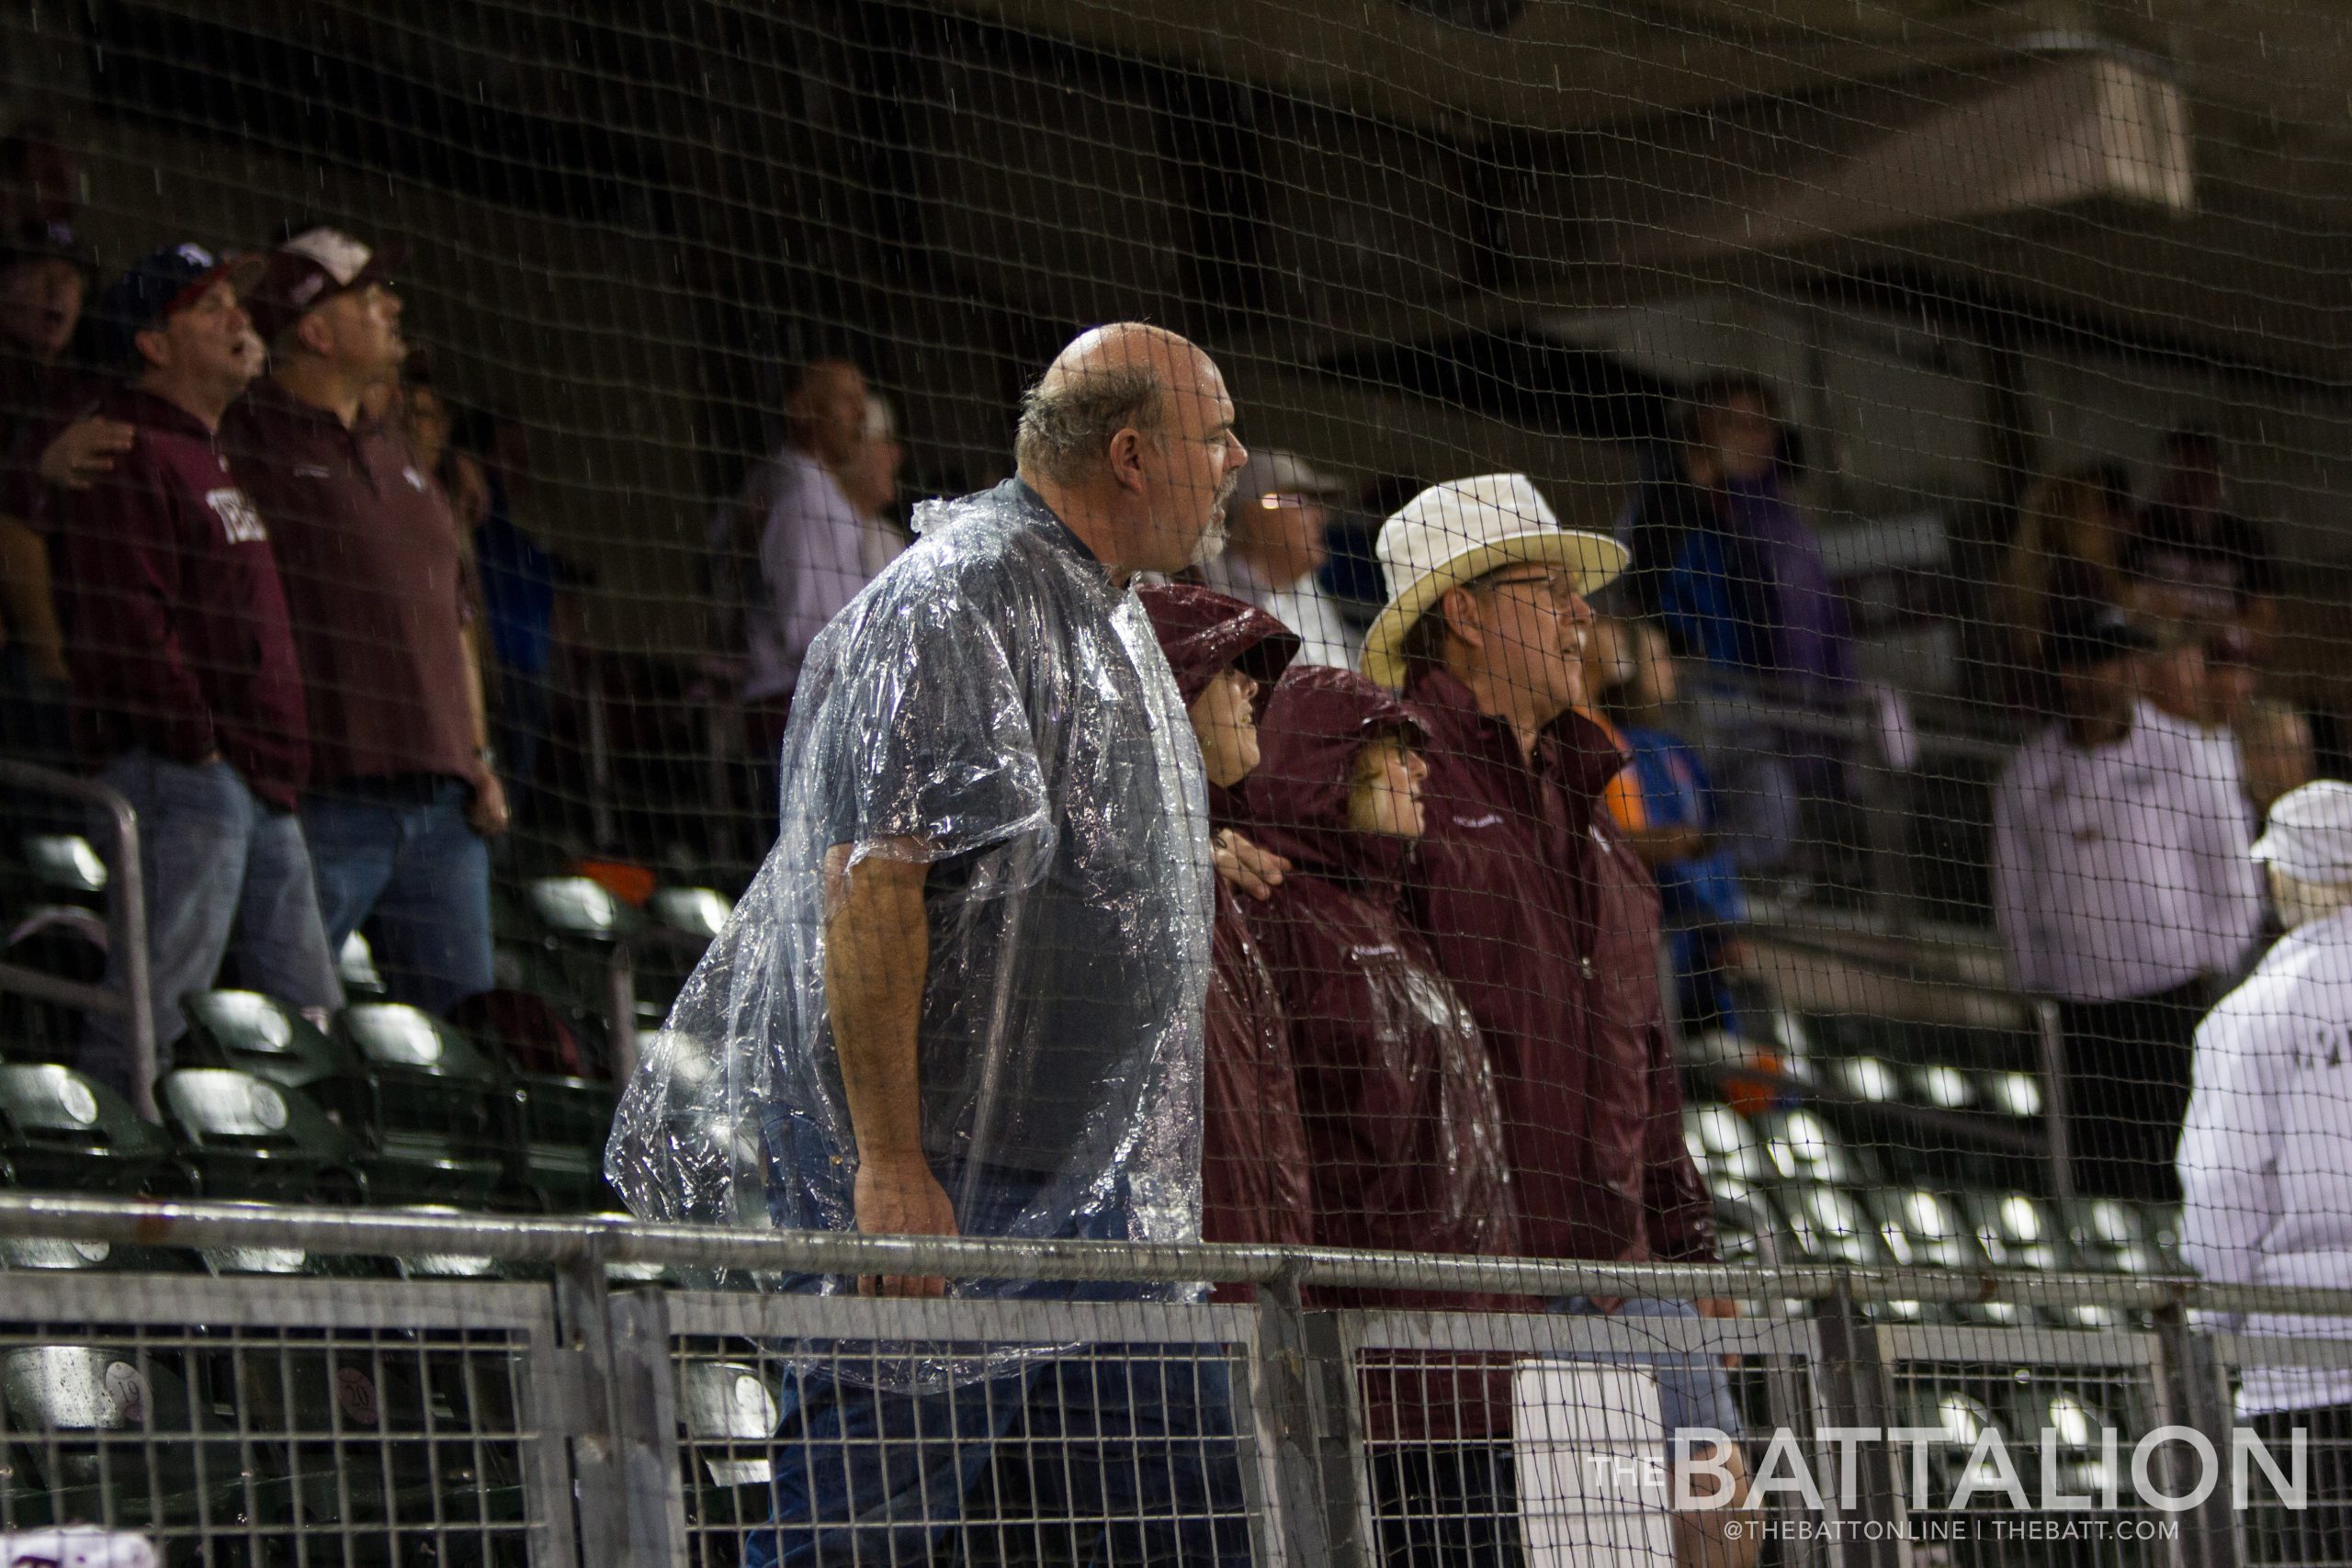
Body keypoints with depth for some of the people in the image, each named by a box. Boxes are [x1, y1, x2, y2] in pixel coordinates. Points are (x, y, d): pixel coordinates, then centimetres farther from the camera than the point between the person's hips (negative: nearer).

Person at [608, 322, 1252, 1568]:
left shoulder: (1102, 615, 19)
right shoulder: (956, 602, -14)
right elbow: (871, 881, -22)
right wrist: (891, 1167, -27)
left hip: (1087, 1197, 10)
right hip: (937, 1193, -10)